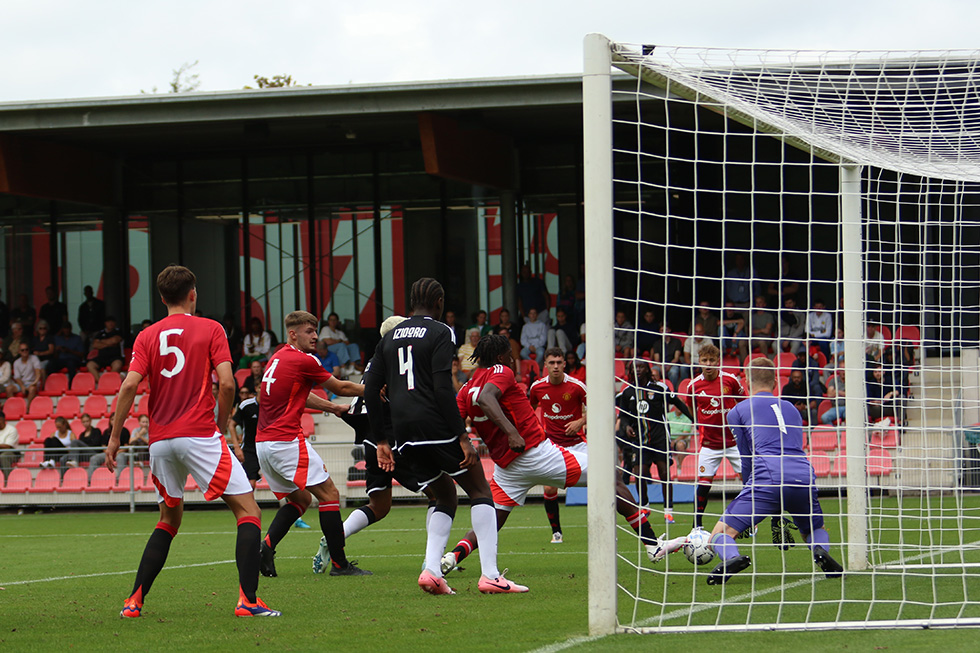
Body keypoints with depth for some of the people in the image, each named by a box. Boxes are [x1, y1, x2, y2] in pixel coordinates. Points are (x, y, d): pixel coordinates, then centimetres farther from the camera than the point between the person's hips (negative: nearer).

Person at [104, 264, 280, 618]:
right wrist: (220, 424, 7)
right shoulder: (211, 329, 2)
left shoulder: (147, 336, 10)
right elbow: (226, 383, -8)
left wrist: (114, 438, 1)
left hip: (160, 440, 5)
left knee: (169, 520, 22)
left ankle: (134, 601, 15)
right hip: (199, 435, -5)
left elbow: (129, 386, -2)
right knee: (248, 511, -1)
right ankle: (248, 599, -16)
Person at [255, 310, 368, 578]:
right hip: (287, 440, -9)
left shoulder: (276, 359, 17)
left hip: (263, 443, 9)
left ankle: (266, 546, 1)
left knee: (300, 498, 20)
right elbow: (341, 388, 2)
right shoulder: (304, 361, -9)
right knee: (329, 494, -3)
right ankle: (339, 563, -6)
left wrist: (333, 407, 34)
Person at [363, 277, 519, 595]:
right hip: (436, 426, -6)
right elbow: (443, 388, -13)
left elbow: (370, 389, 15)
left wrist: (381, 441, 18)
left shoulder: (390, 336, 17)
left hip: (405, 435, 6)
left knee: (445, 498, 19)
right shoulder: (440, 333, -2)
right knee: (480, 491, 4)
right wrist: (463, 437, -13)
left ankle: (431, 569, -2)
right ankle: (490, 575, -7)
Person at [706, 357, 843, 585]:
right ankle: (821, 550, -8)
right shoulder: (791, 409, 30)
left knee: (720, 535, 5)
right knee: (815, 530, 29)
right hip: (804, 477, 4)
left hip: (767, 480, -4)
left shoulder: (737, 411, 17)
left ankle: (731, 557, -32)